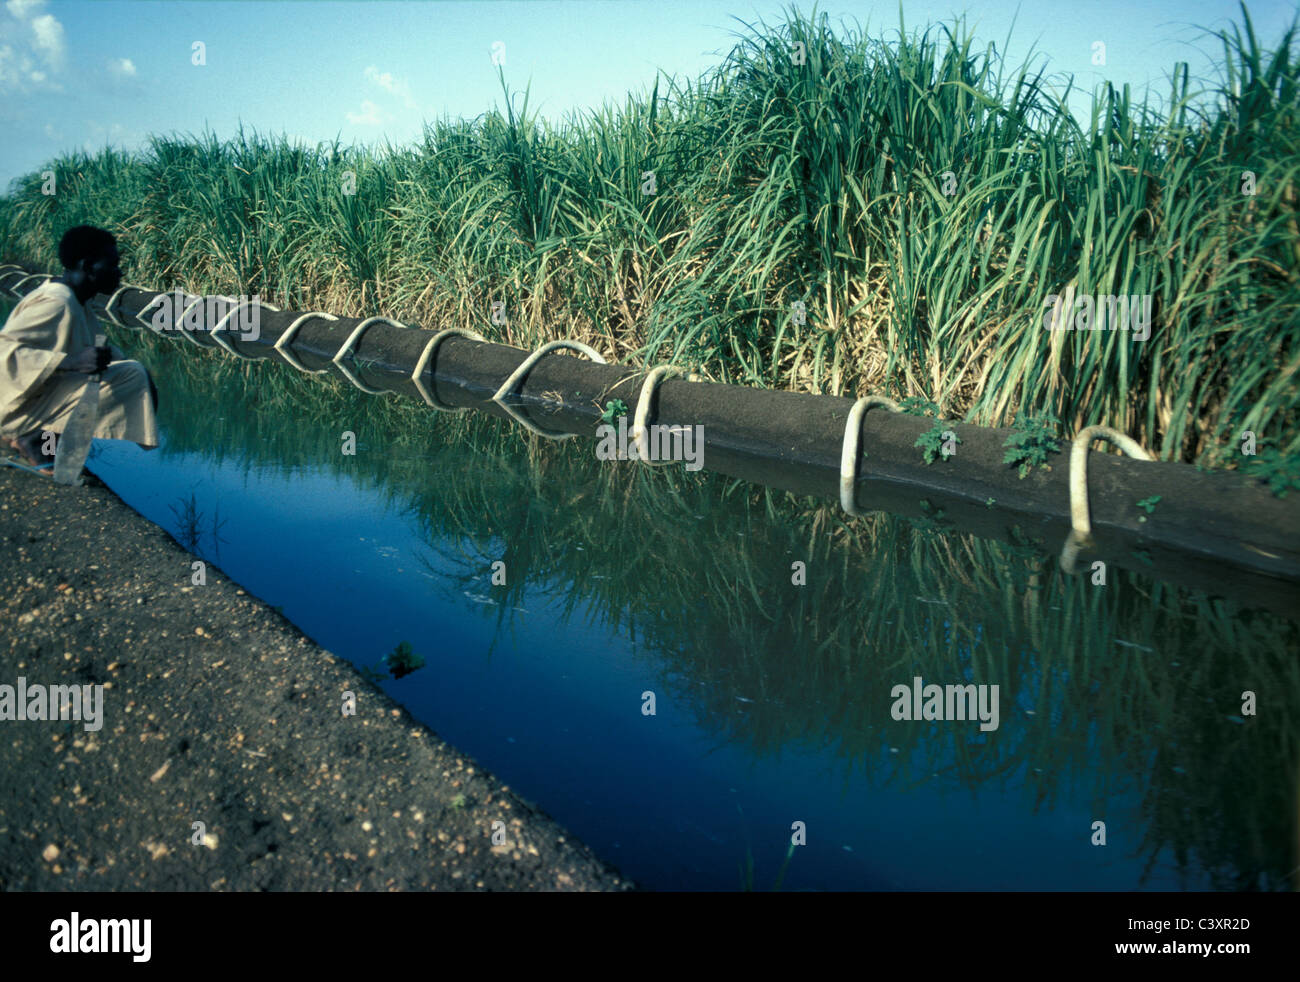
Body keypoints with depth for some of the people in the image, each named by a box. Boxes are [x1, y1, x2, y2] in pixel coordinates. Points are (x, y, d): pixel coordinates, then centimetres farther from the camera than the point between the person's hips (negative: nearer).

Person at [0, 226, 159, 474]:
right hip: (25, 406, -10)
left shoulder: (73, 300, 10)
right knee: (132, 375, -20)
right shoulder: (57, 302, -19)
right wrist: (70, 362, -35)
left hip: (47, 391, 10)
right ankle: (35, 436, -14)